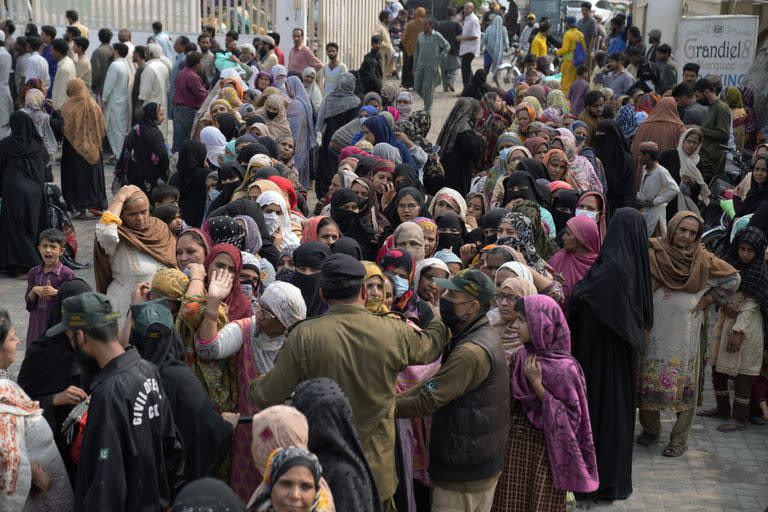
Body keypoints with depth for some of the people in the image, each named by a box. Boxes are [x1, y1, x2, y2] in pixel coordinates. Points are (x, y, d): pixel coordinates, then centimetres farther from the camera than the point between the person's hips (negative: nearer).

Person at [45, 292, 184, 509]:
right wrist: (167, 496, 15)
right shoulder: (148, 370, -3)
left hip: (130, 504, -7)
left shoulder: (111, 391, -27)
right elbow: (172, 444, 6)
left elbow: (108, 478, -27)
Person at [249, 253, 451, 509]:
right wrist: (440, 322, 37)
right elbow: (430, 345, 14)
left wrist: (253, 386, 15)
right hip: (377, 470, 1)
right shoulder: (395, 332, -9)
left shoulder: (303, 336, -15)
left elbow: (268, 396, -9)